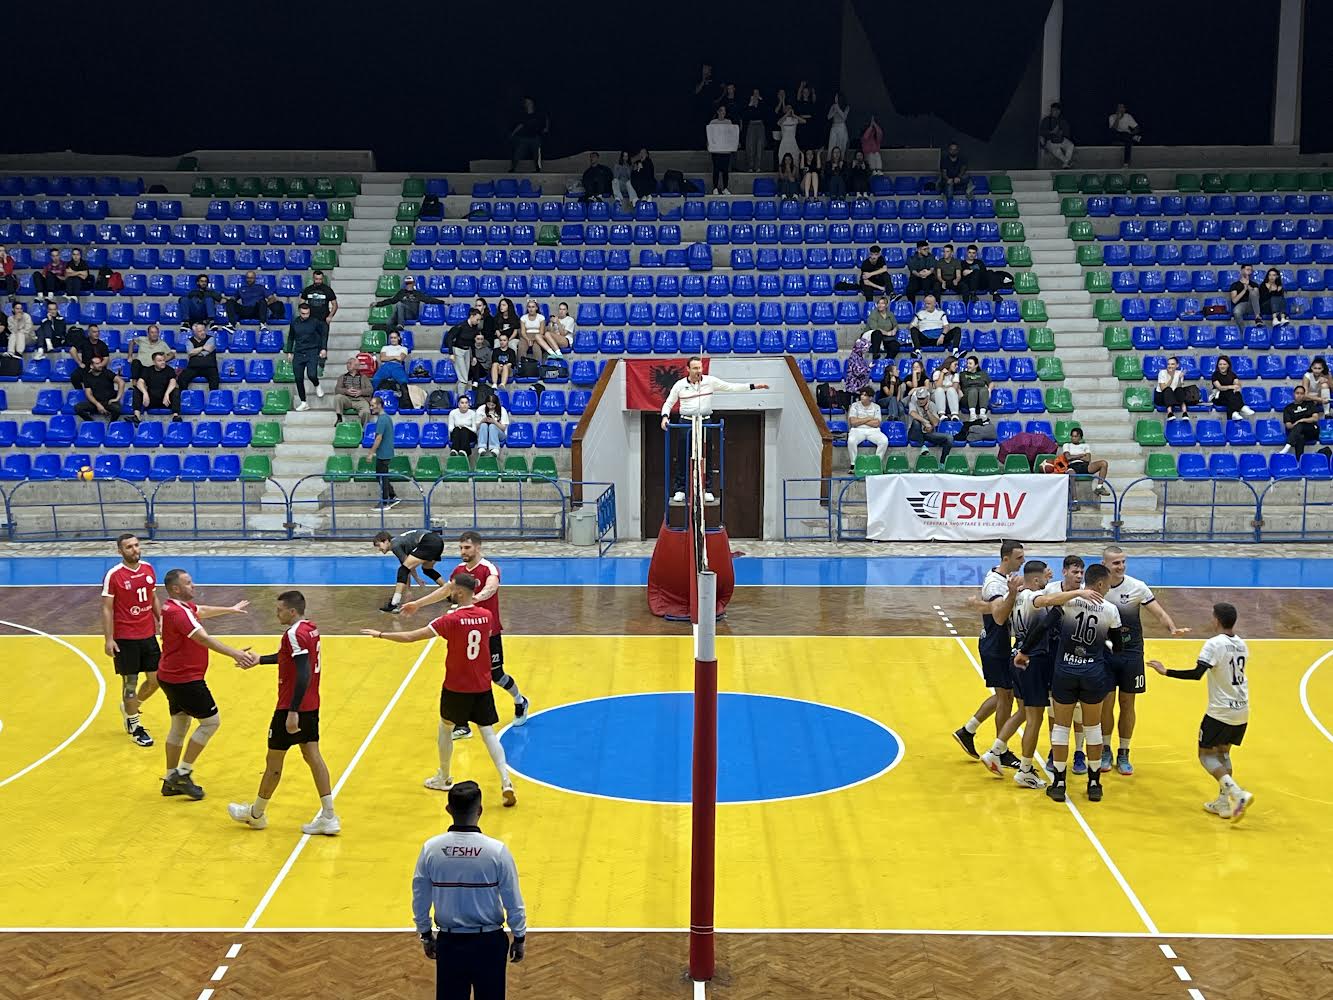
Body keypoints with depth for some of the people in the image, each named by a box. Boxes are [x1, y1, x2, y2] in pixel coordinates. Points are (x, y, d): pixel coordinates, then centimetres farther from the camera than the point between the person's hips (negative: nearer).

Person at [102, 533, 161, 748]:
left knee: (156, 679, 9)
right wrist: (108, 639, -13)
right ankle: (134, 726, 19)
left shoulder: (149, 569, 4)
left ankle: (130, 707, 35)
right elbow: (107, 608, -10)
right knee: (130, 682, 4)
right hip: (125, 638, -5)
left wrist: (161, 620, 6)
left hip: (148, 635, 6)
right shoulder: (113, 575, -12)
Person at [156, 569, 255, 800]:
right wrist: (236, 654, -42)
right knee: (211, 722, -1)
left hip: (172, 677, 10)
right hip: (185, 680, -10)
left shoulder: (182, 605, 7)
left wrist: (230, 609, 42)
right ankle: (182, 773, 2)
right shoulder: (178, 612, -24)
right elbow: (204, 639, -35)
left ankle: (171, 781, 24)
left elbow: (202, 611, 29)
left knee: (179, 727, 16)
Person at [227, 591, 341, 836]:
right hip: (311, 706, 9)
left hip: (291, 708, -8)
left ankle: (256, 813, 23)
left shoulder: (295, 634, -19)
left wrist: (293, 711, -28)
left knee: (274, 761, 7)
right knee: (313, 756, 9)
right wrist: (259, 659, 30)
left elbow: (303, 674, -27)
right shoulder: (310, 629, 8)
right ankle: (328, 816, 6)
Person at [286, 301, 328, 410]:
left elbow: (324, 335, 5)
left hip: (312, 352, -3)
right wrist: (289, 352, 14)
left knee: (312, 375, -22)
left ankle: (317, 386, 15)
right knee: (298, 379, 1)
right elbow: (290, 338, 17)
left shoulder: (315, 322, -5)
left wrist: (324, 349, -1)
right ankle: (303, 403, 13)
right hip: (298, 353, 3)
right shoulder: (294, 323, 4)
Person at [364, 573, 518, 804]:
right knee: (488, 733, 5)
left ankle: (444, 778, 32)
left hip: (456, 688, -3)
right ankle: (506, 782, -9)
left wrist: (380, 634, -5)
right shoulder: (487, 616, -3)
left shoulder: (451, 620, -17)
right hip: (482, 687, 4)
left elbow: (411, 637, -16)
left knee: (446, 729, 19)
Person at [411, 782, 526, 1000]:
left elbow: (420, 899, 0)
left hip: (449, 942, 2)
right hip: (488, 941, -2)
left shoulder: (430, 848, -10)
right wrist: (519, 937, 6)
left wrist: (425, 934, 16)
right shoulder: (497, 850, -16)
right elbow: (513, 902, -9)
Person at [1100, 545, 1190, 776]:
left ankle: (1123, 754, 19)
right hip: (1104, 653, 0)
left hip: (1131, 653, 0)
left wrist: (1172, 628, -28)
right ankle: (1105, 751, 20)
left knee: (1127, 704, 7)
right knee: (1106, 703, 3)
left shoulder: (1137, 587, -9)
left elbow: (1159, 613, -9)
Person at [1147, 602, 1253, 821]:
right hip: (1242, 711, 7)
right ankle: (1223, 803, 17)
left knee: (1207, 755, 3)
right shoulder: (1242, 645, 7)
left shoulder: (1214, 644, -15)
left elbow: (1197, 674, -26)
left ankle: (1238, 794, -13)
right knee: (1223, 753, 20)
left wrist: (1166, 672, -22)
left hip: (1221, 711, -7)